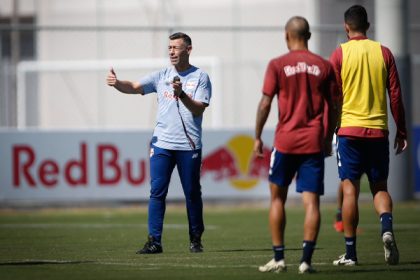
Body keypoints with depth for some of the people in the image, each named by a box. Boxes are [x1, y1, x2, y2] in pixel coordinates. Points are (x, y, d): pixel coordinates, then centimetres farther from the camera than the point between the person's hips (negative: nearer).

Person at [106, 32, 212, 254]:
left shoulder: (200, 77, 1)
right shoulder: (161, 76, 9)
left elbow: (199, 109, -9)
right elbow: (134, 87, -1)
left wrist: (181, 95, -25)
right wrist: (117, 83, -22)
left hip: (189, 146, -2)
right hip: (162, 144, 2)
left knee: (192, 194, 4)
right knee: (157, 192, -5)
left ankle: (195, 239, 17)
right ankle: (154, 241, -4)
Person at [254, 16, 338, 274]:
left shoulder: (278, 65, -2)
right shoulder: (324, 66, 5)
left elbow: (265, 103, -4)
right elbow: (333, 107, 8)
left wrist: (258, 137, 6)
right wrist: (328, 140, 18)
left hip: (285, 141, -1)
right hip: (314, 143, 1)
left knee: (278, 198, 12)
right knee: (311, 202, -1)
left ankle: (279, 258, 10)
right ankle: (306, 260, -10)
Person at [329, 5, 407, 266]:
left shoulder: (340, 54, -1)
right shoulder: (383, 53, 5)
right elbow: (396, 95, 4)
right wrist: (401, 132, 10)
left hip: (349, 129, -2)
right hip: (378, 131, 2)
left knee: (350, 189, 1)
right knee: (380, 187, 11)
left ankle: (350, 252, 0)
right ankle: (387, 227, -19)